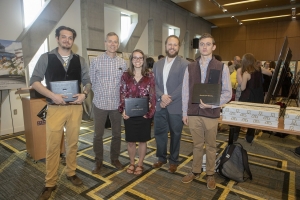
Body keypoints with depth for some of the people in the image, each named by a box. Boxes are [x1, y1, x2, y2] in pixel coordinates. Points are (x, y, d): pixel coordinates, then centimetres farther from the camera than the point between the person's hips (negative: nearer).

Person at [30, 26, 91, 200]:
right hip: (55, 107, -2)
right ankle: (50, 183, 19)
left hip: (76, 107, 2)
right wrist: (52, 95, -16)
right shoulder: (46, 58, 2)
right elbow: (35, 81, -1)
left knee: (73, 143, 13)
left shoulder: (80, 60, 8)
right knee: (53, 146, 3)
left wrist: (84, 94, -10)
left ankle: (71, 173, 32)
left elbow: (87, 81, 11)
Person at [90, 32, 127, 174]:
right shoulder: (96, 61, -2)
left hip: (117, 104, 2)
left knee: (117, 134, 12)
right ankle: (98, 161, 25)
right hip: (100, 103, -2)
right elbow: (92, 82, 3)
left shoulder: (122, 63, 4)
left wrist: (120, 97, 2)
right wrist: (100, 94, 4)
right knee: (98, 134, 7)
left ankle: (115, 158, 31)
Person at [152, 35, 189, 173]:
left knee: (175, 134, 10)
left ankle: (173, 161, 29)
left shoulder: (185, 64, -4)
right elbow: (154, 83, 6)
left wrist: (169, 99, -16)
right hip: (160, 105, 4)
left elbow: (183, 86, -11)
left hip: (176, 106, -4)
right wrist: (161, 96, -12)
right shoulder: (157, 64, 11)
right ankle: (161, 158, 33)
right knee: (159, 133, 12)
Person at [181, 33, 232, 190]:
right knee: (197, 145, 16)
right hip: (193, 113, 2)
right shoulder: (190, 68, 4)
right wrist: (184, 113, 3)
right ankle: (195, 171, 34)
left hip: (211, 114, -1)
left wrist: (212, 104, -17)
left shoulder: (222, 67, -2)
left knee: (210, 146, 14)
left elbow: (227, 92, -3)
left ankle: (210, 175, 32)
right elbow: (185, 92, 5)